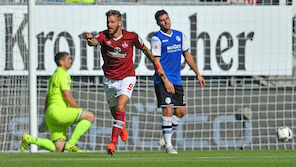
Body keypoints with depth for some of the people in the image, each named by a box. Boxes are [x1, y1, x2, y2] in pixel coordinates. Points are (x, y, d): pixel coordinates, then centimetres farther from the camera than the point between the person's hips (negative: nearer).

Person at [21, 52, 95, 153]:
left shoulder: (54, 76, 26)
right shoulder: (63, 75, -4)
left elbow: (47, 99, 30)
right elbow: (67, 97, -13)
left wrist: (46, 117, 32)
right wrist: (79, 109, 0)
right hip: (58, 111, -9)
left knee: (58, 149, 1)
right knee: (90, 116, -13)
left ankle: (29, 139, -1)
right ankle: (71, 144, -15)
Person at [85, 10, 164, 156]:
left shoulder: (131, 37, -11)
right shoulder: (103, 36, -12)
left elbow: (145, 49, 6)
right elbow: (94, 42, -34)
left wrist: (157, 66, 11)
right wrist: (90, 40, -59)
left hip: (127, 78, -3)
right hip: (109, 80, 3)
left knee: (120, 108, -23)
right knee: (114, 111, 17)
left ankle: (113, 143, -27)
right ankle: (122, 125, 54)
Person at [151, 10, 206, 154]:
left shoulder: (179, 35, 12)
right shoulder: (157, 38, -8)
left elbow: (187, 55, 21)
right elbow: (156, 61, -13)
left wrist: (198, 74, 18)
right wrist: (165, 81, -20)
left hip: (177, 81, 7)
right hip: (163, 81, -7)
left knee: (181, 111, 5)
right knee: (168, 110, -15)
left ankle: (164, 138, 21)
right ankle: (168, 145, -10)